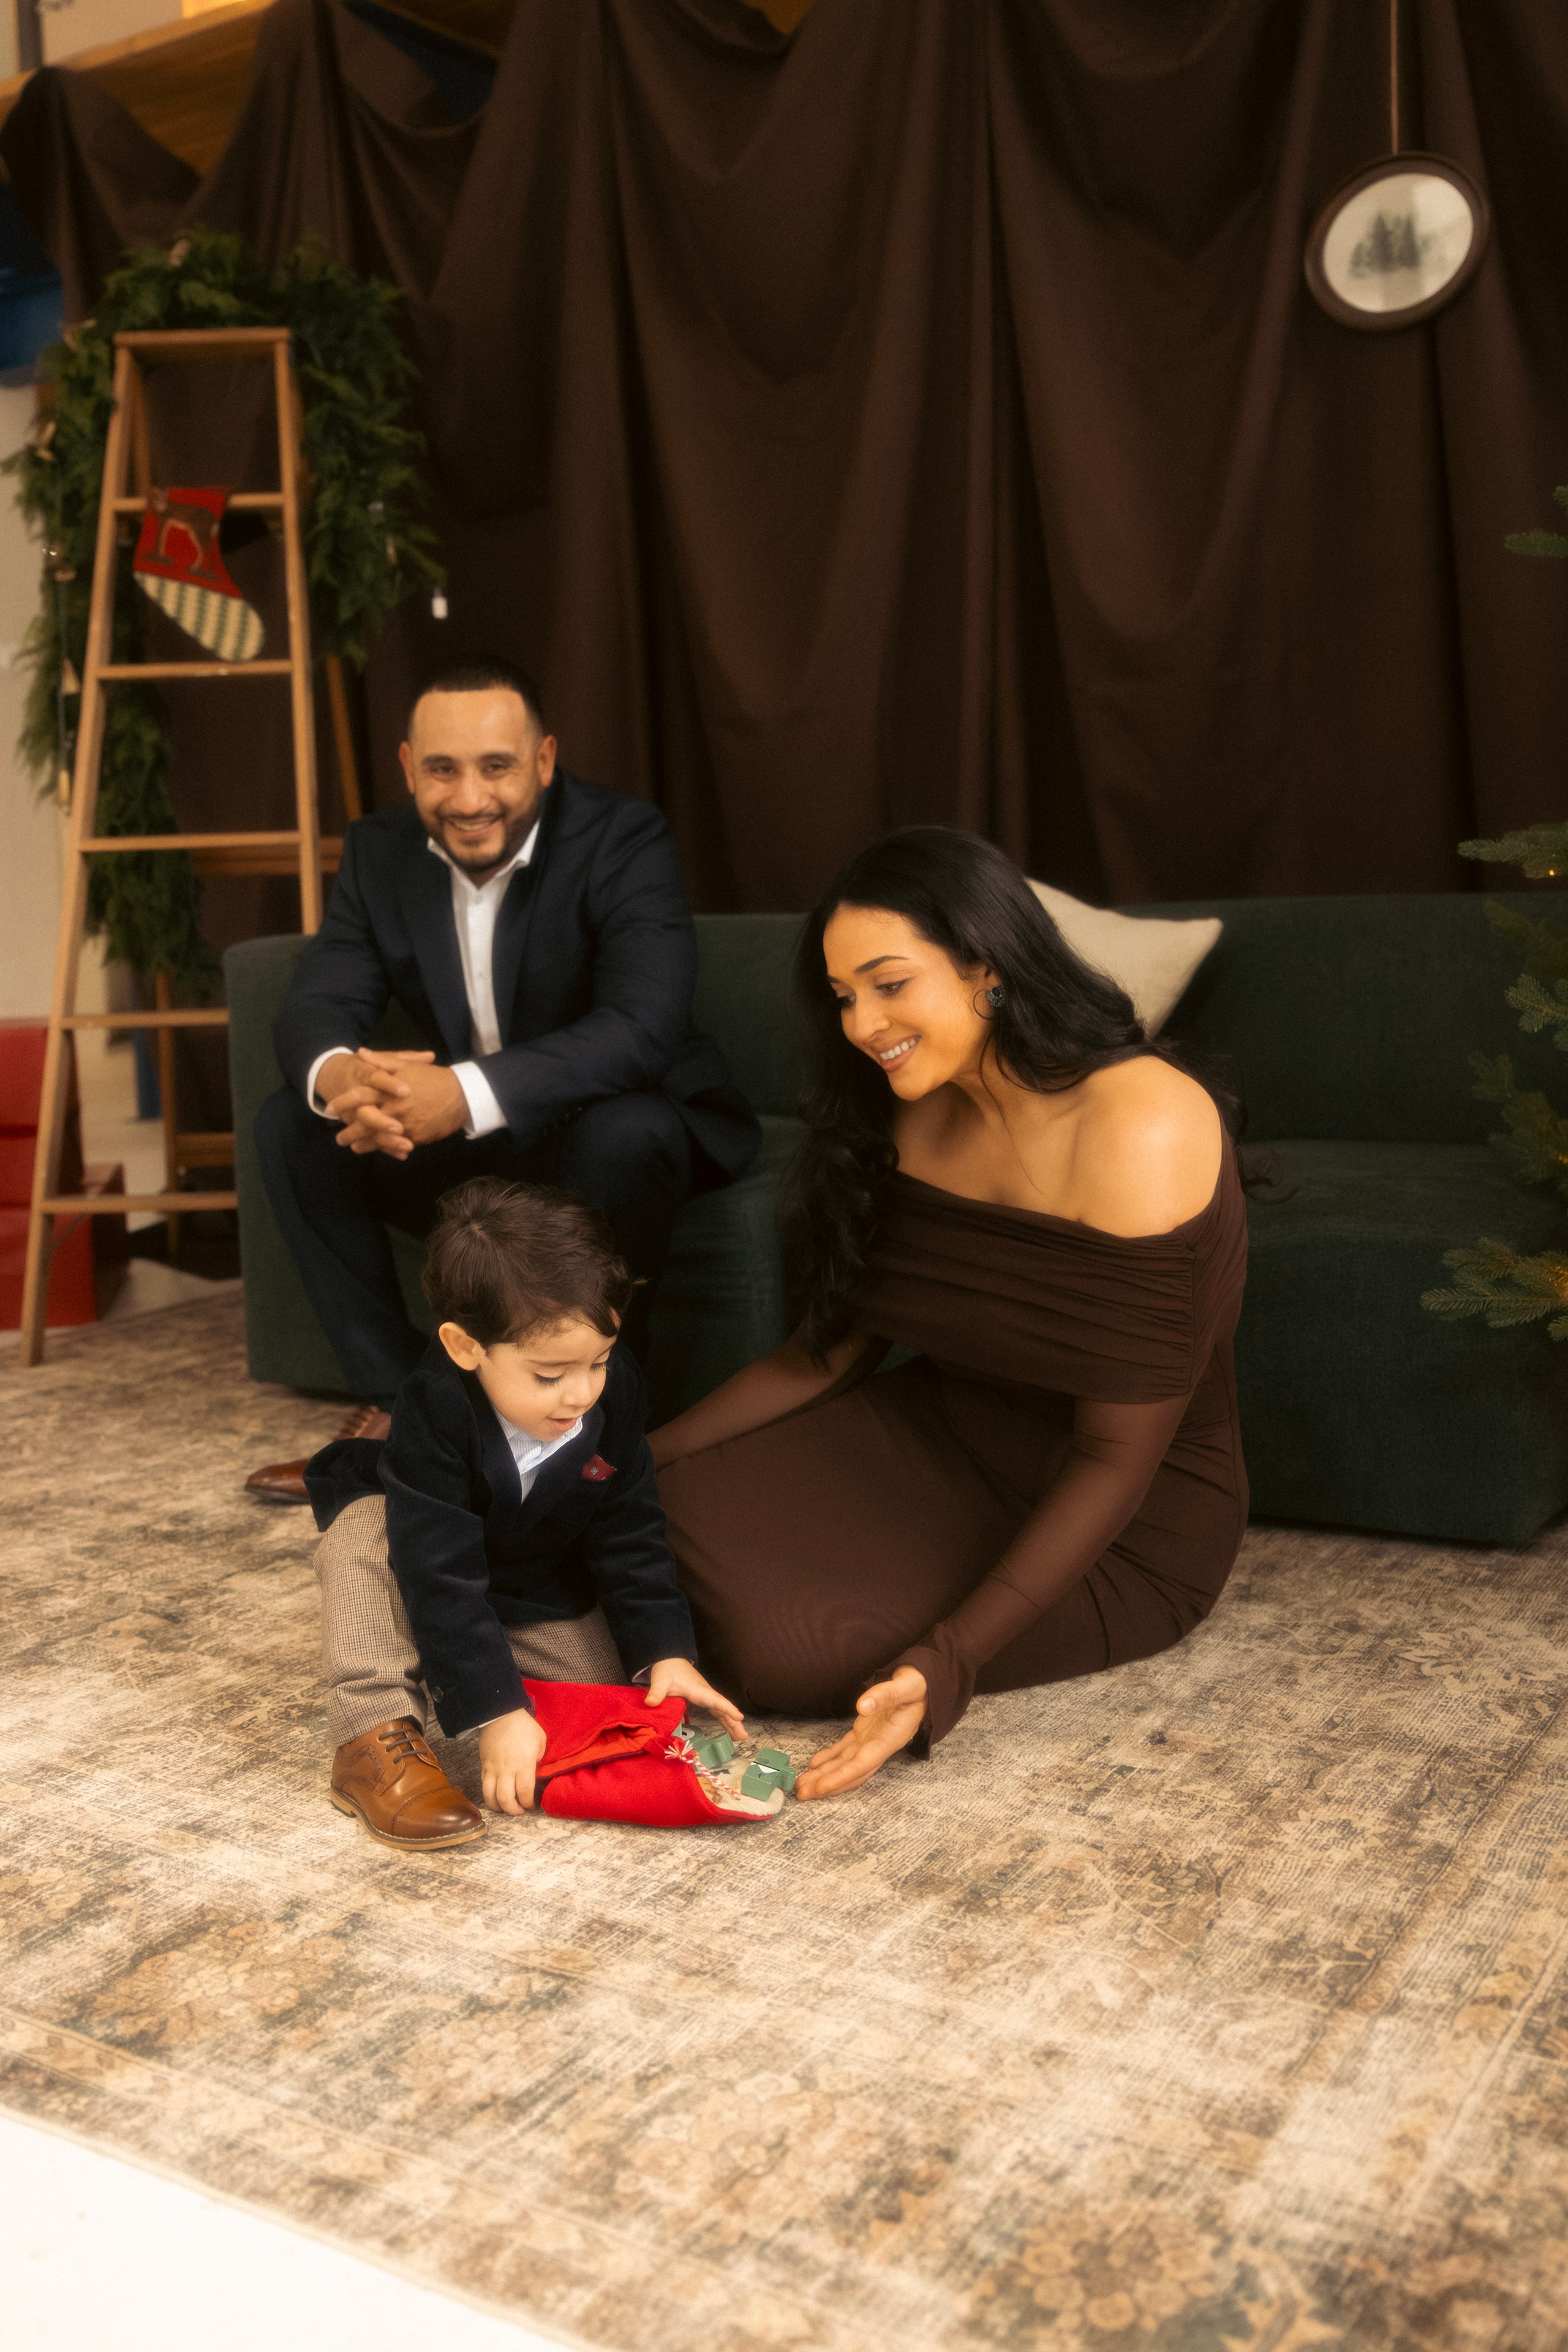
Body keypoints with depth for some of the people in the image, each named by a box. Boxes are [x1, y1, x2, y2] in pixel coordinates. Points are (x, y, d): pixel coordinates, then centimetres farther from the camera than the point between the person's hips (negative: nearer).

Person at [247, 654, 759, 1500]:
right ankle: (397, 1405, -8)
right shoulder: (379, 851, -4)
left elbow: (643, 1026, -34)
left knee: (623, 1135, -37)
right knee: (290, 1122, -13)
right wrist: (336, 1075, -38)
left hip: (613, 1120, -5)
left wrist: (467, 1094, -48)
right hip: (464, 1143, 5)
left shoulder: (625, 841, -20)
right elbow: (316, 1003, -10)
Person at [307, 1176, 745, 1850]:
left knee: (600, 1672, -14)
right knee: (365, 1534, -34)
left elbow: (629, 1539, -11)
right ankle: (376, 1734, -34)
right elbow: (441, 1575, -39)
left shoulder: (612, 1391, -23)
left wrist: (667, 1651, -19)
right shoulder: (435, 1410, -38)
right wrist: (496, 1712, -43)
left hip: (542, 1593, 4)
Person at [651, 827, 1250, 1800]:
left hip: (1124, 1532, -6)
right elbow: (835, 1346, 3)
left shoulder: (1138, 1128, -26)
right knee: (664, 1513, -15)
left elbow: (1117, 1456, -26)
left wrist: (947, 1664, -33)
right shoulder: (917, 1113, -1)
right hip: (946, 1434, 7)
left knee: (780, 1646, -25)